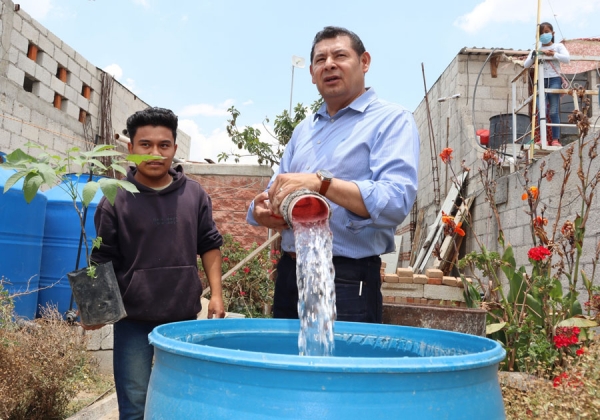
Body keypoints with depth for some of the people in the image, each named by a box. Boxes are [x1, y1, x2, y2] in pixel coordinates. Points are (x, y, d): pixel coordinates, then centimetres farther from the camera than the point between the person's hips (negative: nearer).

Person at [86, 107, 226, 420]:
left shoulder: (195, 195, 2)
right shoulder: (115, 201, -5)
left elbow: (209, 245, 9)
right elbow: (103, 262, -1)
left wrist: (216, 294, 2)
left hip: (183, 316, 3)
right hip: (133, 319, -2)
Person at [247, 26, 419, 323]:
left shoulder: (392, 120, -5)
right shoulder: (303, 130, 16)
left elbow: (396, 201, -20)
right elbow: (276, 193, 16)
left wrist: (323, 182, -29)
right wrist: (262, 211, -7)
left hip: (348, 281, -6)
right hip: (289, 275, 7)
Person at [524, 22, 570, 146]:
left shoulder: (558, 46, 8)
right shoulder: (536, 49, 15)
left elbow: (567, 59, -7)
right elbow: (526, 65, 8)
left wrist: (553, 54, -17)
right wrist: (533, 56, -9)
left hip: (554, 80, -2)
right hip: (541, 81, 2)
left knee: (554, 111, -6)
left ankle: (555, 139, -4)